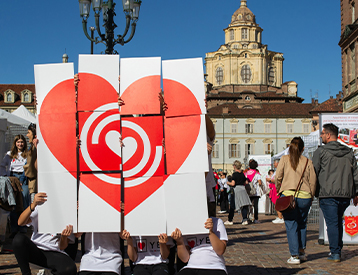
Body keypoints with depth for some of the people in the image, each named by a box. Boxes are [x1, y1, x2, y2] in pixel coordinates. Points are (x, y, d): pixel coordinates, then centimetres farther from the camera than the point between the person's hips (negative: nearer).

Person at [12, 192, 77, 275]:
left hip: (54, 253, -1)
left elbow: (62, 247, 1)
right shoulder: (42, 205, 7)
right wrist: (33, 205, -26)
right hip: (34, 250, 1)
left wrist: (64, 237, -23)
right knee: (19, 238, -31)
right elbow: (20, 222, -11)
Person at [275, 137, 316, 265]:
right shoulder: (308, 162, 4)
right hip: (304, 197, 2)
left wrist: (279, 190, 14)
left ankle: (295, 256, 0)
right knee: (302, 224, 19)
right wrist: (311, 197, 17)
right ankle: (301, 251, 23)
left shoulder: (285, 159, 0)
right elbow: (313, 181, 6)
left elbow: (278, 177, -2)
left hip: (288, 195, -2)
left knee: (291, 226, 2)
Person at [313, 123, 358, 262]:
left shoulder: (321, 151, -4)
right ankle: (338, 249, 21)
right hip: (345, 194, 5)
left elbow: (313, 173, -5)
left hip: (327, 194, -5)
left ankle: (335, 252, -3)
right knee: (338, 222, 18)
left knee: (332, 223, -2)